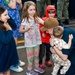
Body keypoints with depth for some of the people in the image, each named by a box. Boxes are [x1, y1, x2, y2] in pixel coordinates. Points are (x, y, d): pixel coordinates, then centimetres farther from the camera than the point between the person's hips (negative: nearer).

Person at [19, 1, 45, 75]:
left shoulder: (36, 18, 0)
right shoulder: (25, 20, -14)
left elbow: (38, 28, 9)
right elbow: (20, 30, -10)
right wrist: (27, 29, -26)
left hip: (37, 40, 5)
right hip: (29, 41, -5)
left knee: (36, 55, 18)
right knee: (30, 56, 8)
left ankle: (37, 67, 37)